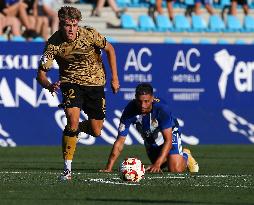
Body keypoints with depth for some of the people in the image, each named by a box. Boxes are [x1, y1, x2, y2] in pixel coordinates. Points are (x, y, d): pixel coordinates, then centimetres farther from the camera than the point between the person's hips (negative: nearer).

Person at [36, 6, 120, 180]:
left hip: (95, 82, 2)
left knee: (96, 132, 2)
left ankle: (77, 128, 41)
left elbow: (109, 49, -1)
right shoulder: (53, 44, -20)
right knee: (73, 119, -25)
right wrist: (49, 86, -41)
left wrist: (114, 78, -1)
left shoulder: (89, 34, -19)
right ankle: (67, 168, -15)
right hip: (71, 82, -2)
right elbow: (41, 73, -18)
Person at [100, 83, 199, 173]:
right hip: (149, 140, 4)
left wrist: (157, 164, -47)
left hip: (170, 134, -3)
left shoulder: (162, 108, -38)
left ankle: (185, 156, 16)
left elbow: (168, 140, -35)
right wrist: (108, 168, -35)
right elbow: (120, 141, -27)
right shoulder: (130, 110, -31)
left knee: (175, 169, -18)